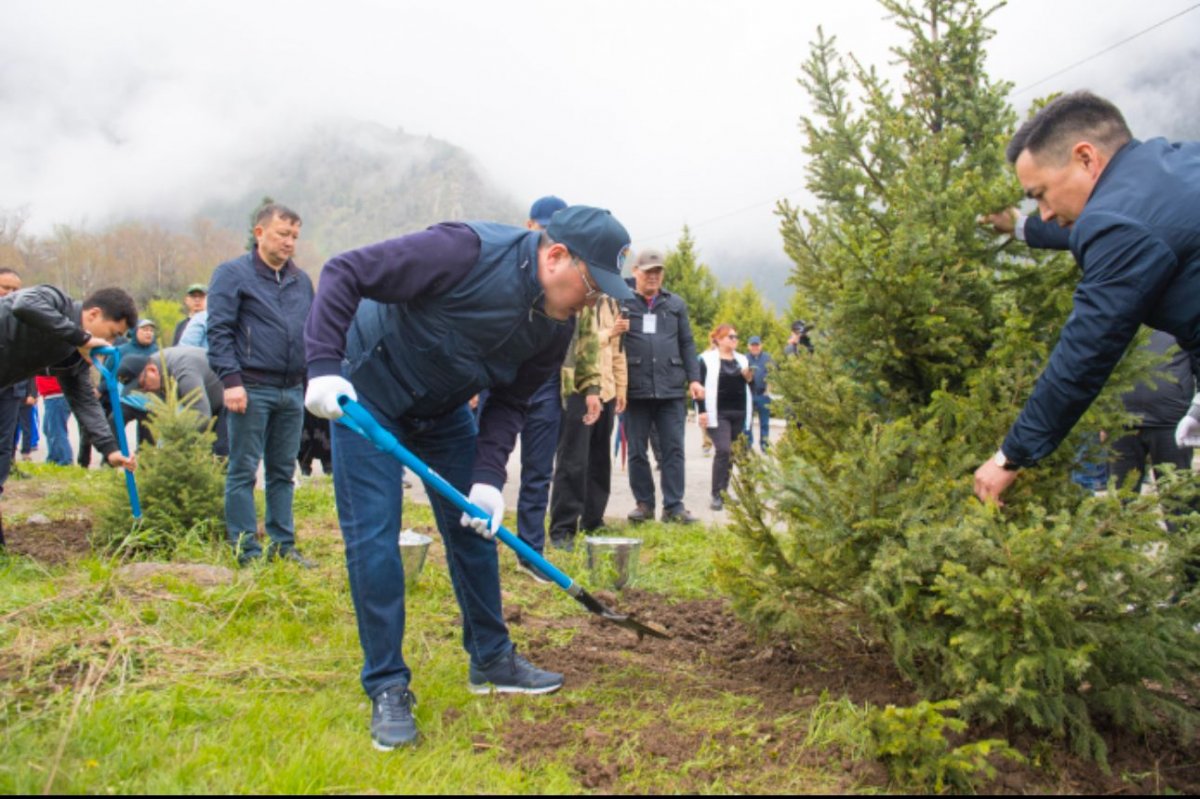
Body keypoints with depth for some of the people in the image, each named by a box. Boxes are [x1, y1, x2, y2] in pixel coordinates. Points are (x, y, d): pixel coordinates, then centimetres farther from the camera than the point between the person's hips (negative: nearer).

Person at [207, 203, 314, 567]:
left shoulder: (301, 280, 16)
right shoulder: (233, 274, -1)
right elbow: (218, 332, -8)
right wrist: (230, 380, -16)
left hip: (292, 390, 6)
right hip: (252, 389, -6)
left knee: (283, 471, 11)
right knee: (244, 471, 0)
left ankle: (283, 545, 19)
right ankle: (246, 550, 5)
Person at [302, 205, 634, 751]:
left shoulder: (556, 325, -10)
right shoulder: (467, 251, -32)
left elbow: (510, 401, -2)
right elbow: (345, 273, -28)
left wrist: (488, 476, -15)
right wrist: (324, 366, -35)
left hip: (443, 410, 7)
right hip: (365, 395, -6)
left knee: (475, 528, 9)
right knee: (373, 538, -9)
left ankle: (491, 660, 25)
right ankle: (387, 689, 2)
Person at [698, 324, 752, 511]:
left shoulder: (742, 360, 17)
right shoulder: (707, 359, 0)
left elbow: (749, 388, 22)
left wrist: (749, 379, 1)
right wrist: (702, 411, -12)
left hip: (739, 414, 6)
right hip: (718, 415, -6)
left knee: (733, 453, 6)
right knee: (723, 450, -17)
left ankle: (723, 492, 15)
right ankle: (717, 495, -13)